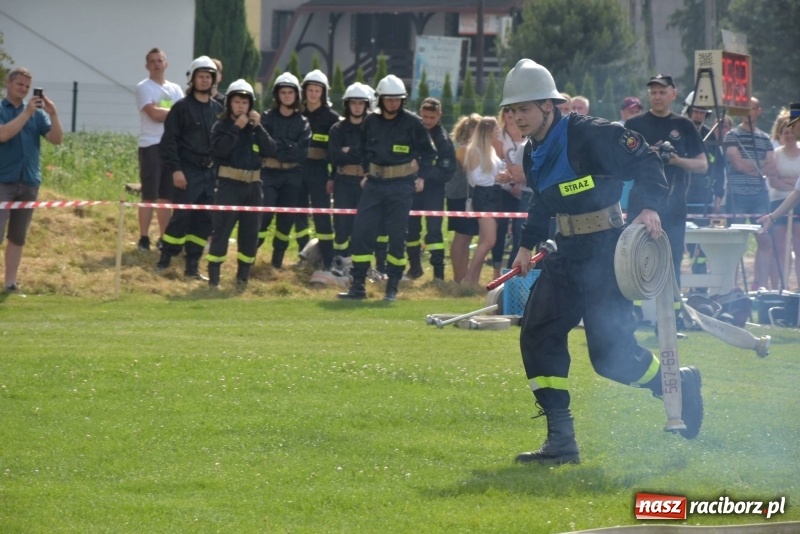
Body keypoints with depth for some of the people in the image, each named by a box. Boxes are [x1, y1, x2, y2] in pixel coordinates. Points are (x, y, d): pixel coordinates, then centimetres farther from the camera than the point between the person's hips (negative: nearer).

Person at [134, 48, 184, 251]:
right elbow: (154, 114, -14)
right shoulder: (143, 88, -1)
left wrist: (162, 111, -11)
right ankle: (144, 238, -4)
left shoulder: (175, 89, 16)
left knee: (167, 196, 8)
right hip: (151, 146, -5)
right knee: (149, 195, -7)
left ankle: (164, 238, 13)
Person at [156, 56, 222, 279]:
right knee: (181, 216, -9)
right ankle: (165, 260, 2)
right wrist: (175, 169, -14)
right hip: (188, 172, -5)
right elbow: (169, 141, -6)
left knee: (205, 220, 3)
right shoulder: (182, 107, -3)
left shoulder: (217, 109, 12)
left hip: (210, 172, 5)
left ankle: (192, 265, 9)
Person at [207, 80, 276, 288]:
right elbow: (219, 149, -17)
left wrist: (258, 127, -8)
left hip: (253, 185, 4)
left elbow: (270, 150, -1)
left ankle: (243, 276, 15)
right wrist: (236, 128, -17)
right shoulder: (221, 126, 1)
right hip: (229, 184, -4)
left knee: (250, 232, 6)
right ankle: (213, 276, -7)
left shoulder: (255, 128, 12)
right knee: (221, 230, -8)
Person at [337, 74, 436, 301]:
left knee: (397, 236, 0)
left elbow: (428, 152, 5)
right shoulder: (371, 121, 5)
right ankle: (357, 287, 3)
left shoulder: (412, 122, -5)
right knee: (361, 231, -3)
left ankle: (392, 288, 9)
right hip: (374, 183, 3)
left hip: (401, 185, -3)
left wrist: (421, 176, -2)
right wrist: (367, 170, 12)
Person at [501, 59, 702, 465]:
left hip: (605, 255, -8)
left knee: (610, 354, -8)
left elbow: (643, 161, -16)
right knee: (538, 335, -3)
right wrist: (527, 244, 21)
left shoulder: (589, 135, -17)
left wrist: (650, 207, -27)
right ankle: (561, 442, 0)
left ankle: (679, 385, 22)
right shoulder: (535, 154, 8)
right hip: (567, 256, 8)